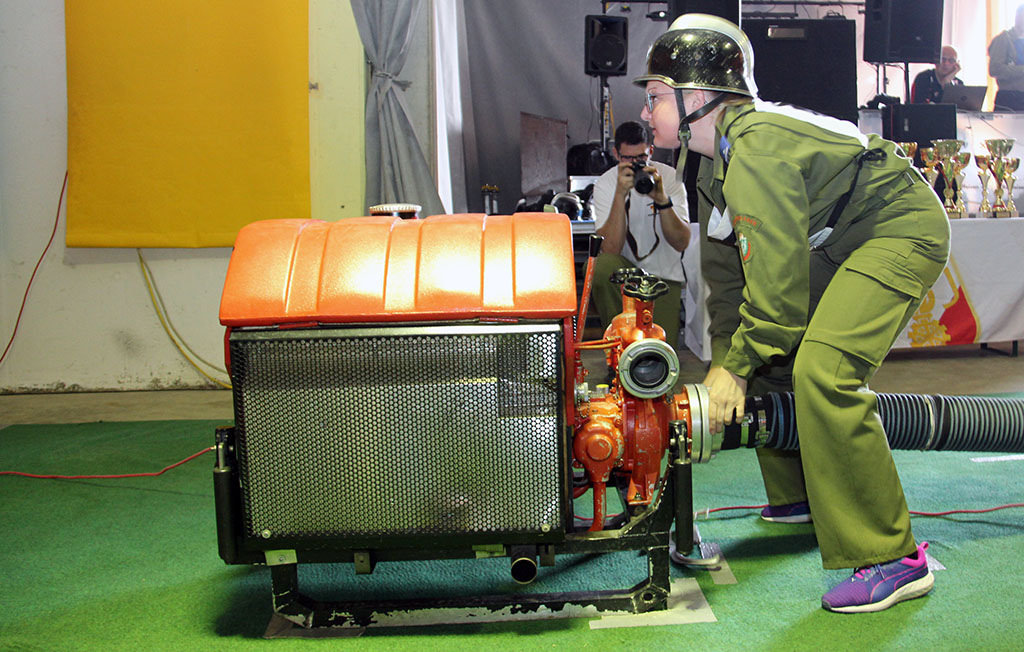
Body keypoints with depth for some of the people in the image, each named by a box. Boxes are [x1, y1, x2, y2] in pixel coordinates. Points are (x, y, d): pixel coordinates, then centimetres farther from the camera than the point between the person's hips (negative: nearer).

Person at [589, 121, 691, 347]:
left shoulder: (669, 177, -8)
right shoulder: (605, 183, -9)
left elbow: (681, 243, -17)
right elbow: (610, 249, -23)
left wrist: (662, 199, -31)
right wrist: (620, 194, -31)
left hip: (663, 273, 0)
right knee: (599, 264, -34)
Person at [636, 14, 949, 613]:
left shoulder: (756, 149, -28)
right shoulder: (717, 157, 5)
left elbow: (777, 278, -27)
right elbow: (724, 270, 12)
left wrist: (738, 366, -17)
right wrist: (726, 358, 7)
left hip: (903, 228, -11)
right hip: (837, 243, 11)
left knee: (823, 372, -25)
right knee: (768, 358, 14)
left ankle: (893, 559, -19)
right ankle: (800, 496, 31)